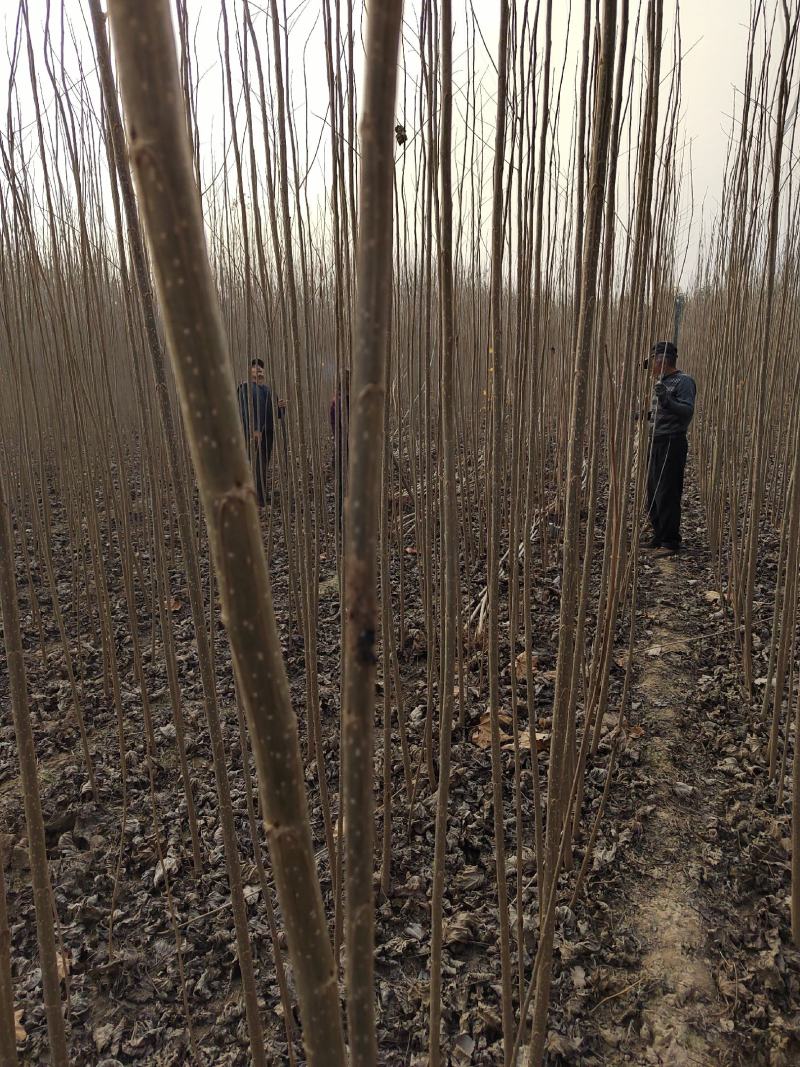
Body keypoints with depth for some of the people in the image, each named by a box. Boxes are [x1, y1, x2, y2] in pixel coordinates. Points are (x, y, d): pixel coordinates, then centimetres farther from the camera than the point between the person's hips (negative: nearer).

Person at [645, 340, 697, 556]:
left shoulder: (683, 381, -10)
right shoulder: (661, 382, 18)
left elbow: (687, 411, -21)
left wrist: (666, 399, -32)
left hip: (672, 443, -9)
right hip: (656, 442, 9)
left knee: (667, 495, -8)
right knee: (653, 492, 12)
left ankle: (670, 542, -1)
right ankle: (659, 537, 22)